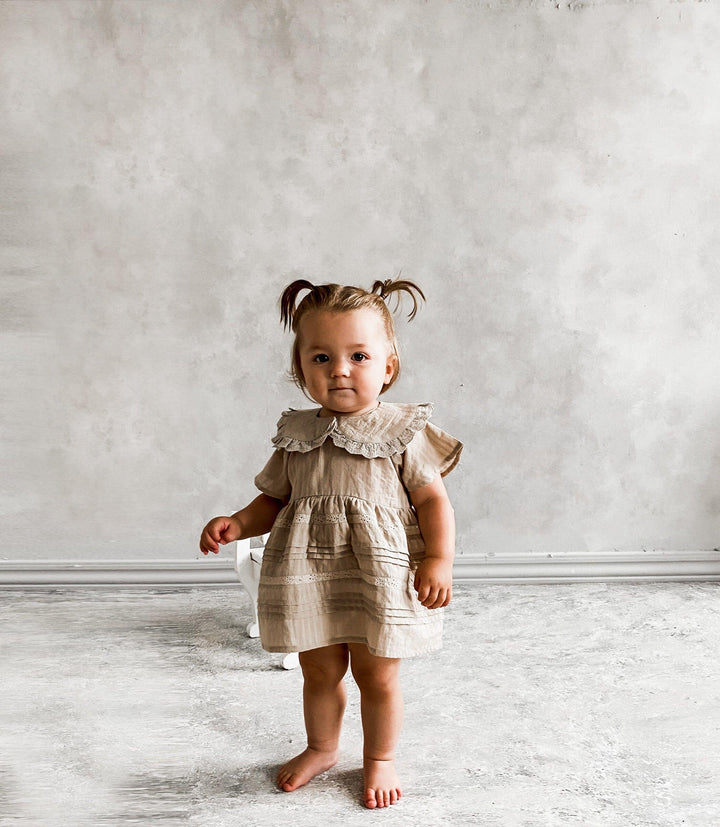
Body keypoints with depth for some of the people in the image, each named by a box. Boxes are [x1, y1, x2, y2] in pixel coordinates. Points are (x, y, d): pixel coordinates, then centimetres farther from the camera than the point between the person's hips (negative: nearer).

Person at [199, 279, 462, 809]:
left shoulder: (403, 434, -8)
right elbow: (274, 501, 9)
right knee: (320, 671, 19)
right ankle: (321, 749, 46)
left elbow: (433, 499, -7)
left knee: (378, 675, 12)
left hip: (380, 578, -3)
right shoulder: (296, 437, 1)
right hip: (309, 578, 3)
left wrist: (439, 559, -16)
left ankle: (380, 759, 37)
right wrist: (236, 525, -7)